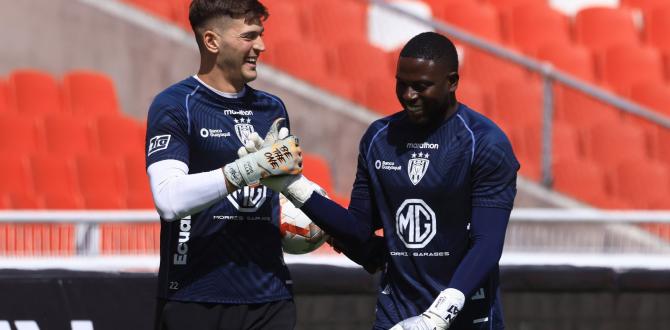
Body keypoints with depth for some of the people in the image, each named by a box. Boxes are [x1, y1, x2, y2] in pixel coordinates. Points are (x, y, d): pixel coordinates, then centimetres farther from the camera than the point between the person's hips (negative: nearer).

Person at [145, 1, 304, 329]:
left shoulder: (272, 109, 16)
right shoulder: (174, 105, -4)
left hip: (270, 298, 5)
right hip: (194, 299, -5)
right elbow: (169, 199, -17)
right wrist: (249, 168, -22)